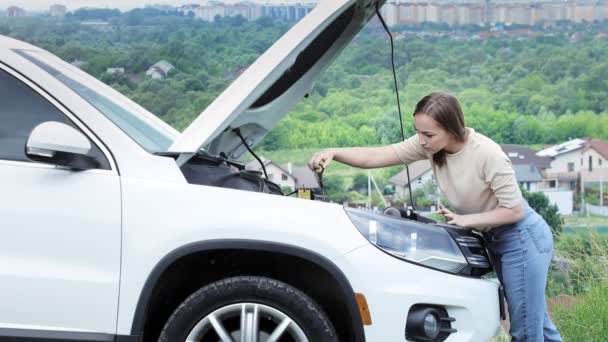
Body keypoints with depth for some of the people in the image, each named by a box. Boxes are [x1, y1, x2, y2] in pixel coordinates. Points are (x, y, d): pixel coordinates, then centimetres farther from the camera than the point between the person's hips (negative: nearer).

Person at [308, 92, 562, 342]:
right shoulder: (430, 144, -10)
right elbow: (378, 155, -14)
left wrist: (465, 220, -22)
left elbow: (514, 210, -22)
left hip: (521, 237, -7)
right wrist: (334, 153, -27)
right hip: (493, 239, 7)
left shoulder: (487, 154, -28)